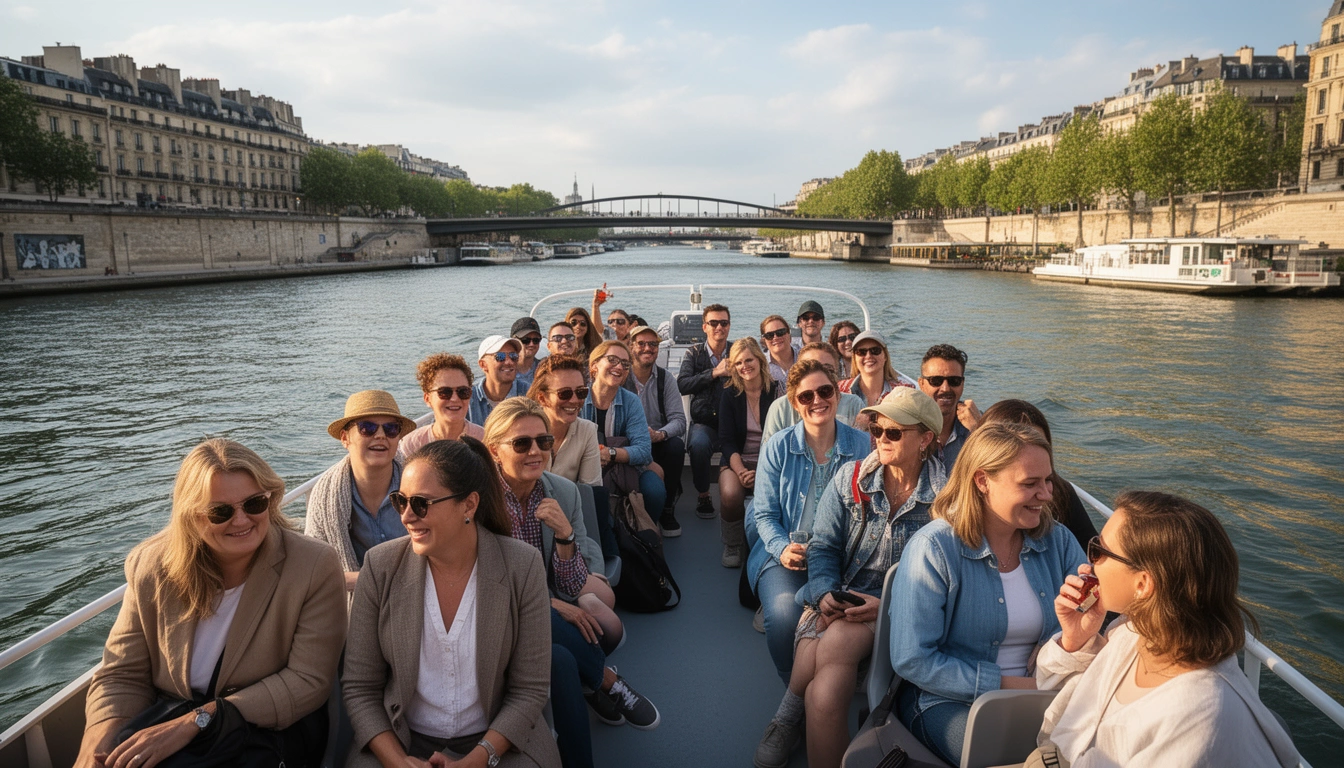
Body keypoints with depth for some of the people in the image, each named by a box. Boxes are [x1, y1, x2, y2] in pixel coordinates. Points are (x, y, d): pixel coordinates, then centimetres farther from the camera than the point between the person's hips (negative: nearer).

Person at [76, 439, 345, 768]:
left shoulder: (316, 567, -16)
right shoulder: (150, 566, -4)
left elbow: (308, 680, -16)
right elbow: (122, 675, 1)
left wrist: (196, 722, -22)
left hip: (271, 729, -3)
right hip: (167, 718, 4)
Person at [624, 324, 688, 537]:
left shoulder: (666, 378, 6)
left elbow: (679, 420, -4)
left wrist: (660, 434, -28)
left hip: (659, 442, 3)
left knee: (677, 446, -29)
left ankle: (667, 512, -13)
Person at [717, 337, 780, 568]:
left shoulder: (776, 391, 0)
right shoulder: (730, 395, 3)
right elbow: (727, 441, -1)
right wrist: (740, 471, -19)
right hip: (737, 460, 1)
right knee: (730, 494, -33)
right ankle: (732, 546, -3)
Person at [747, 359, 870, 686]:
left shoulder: (862, 446, 5)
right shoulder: (777, 448, 4)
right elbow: (764, 515, 5)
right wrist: (783, 549, -15)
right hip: (786, 552, 0)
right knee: (785, 616, -30)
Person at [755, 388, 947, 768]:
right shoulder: (850, 477, 8)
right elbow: (823, 546, 5)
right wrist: (824, 594, -14)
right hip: (837, 600, 2)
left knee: (836, 642, -33)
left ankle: (790, 715, -14)